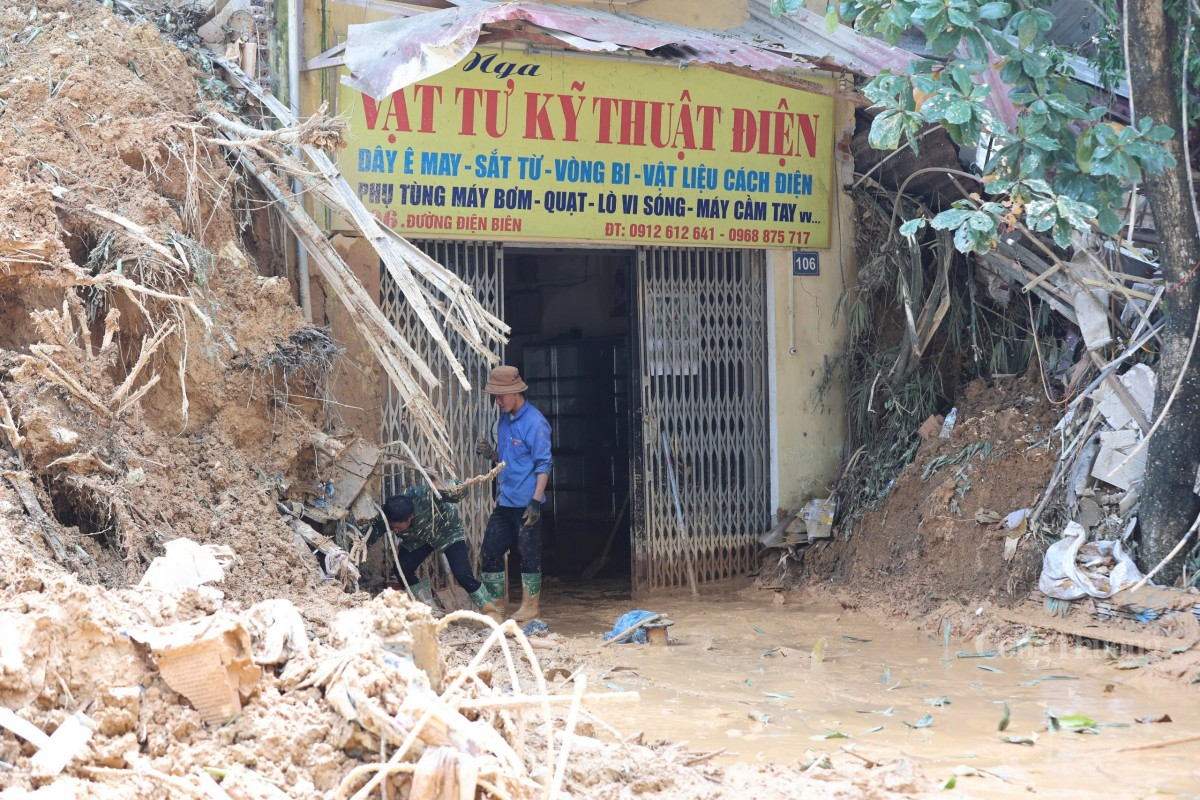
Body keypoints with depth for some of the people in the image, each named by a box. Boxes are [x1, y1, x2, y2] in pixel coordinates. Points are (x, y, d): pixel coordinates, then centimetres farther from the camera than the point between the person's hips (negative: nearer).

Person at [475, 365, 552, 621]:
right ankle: (496, 604, 18)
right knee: (490, 551, 8)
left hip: (526, 503, -8)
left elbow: (543, 464, -15)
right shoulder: (503, 421, 12)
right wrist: (492, 454, 2)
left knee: (529, 554, 0)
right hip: (504, 501, 8)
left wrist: (536, 501, -20)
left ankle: (529, 609, 9)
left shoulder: (534, 422, -13)